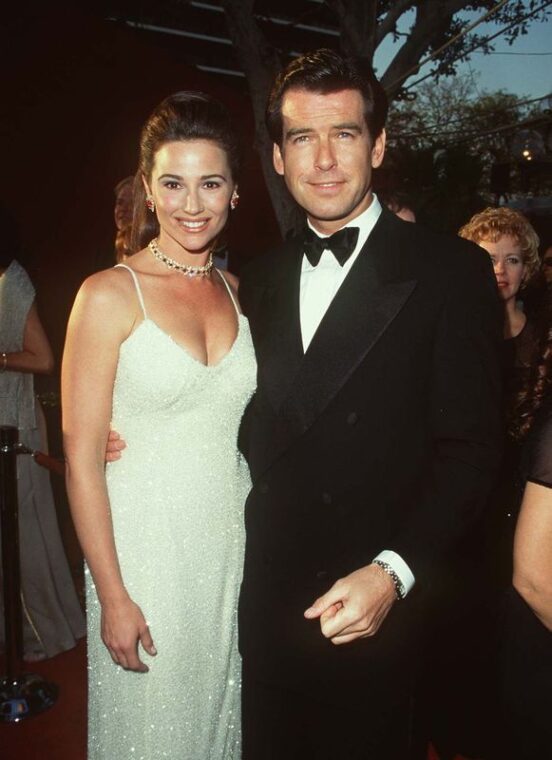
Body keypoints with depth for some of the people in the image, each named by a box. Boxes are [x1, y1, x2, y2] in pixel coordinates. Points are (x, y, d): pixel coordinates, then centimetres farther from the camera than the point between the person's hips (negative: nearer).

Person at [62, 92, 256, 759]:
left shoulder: (239, 293, 5)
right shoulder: (109, 295, -11)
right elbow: (82, 460, -11)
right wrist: (113, 596, -11)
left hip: (235, 546, 4)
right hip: (145, 549, -4)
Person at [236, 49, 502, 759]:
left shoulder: (451, 271, -11)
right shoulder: (260, 277, 5)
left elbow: (468, 449, -13)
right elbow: (259, 424, 9)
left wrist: (395, 571, -23)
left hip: (374, 602, -4)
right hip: (265, 595, 5)